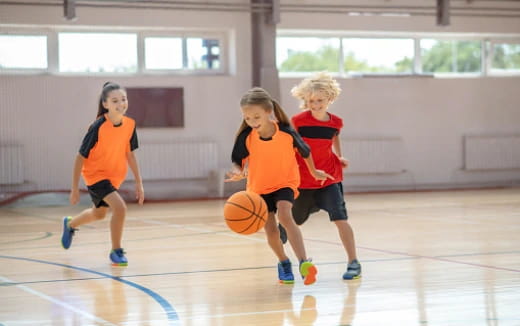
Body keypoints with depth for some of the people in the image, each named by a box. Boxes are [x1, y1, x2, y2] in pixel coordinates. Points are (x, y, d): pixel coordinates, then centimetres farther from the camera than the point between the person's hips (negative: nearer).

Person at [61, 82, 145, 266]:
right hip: (95, 175, -7)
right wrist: (74, 189, -16)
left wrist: (138, 182, 1)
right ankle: (116, 252, -8)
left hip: (114, 176, 7)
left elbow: (130, 154, 2)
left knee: (99, 214, 26)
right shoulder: (98, 128, -27)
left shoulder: (130, 124, -11)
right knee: (120, 207, -27)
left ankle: (70, 224, 58)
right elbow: (80, 157, -19)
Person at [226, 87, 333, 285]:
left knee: (284, 215, -27)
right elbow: (237, 161, -7)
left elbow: (305, 151, 0)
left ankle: (303, 262, -36)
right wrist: (238, 173, -31)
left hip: (284, 183, -2)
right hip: (258, 188, 3)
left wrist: (313, 172, 14)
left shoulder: (286, 132, -20)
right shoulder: (246, 136, -18)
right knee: (270, 228, 0)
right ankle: (284, 263, 28)